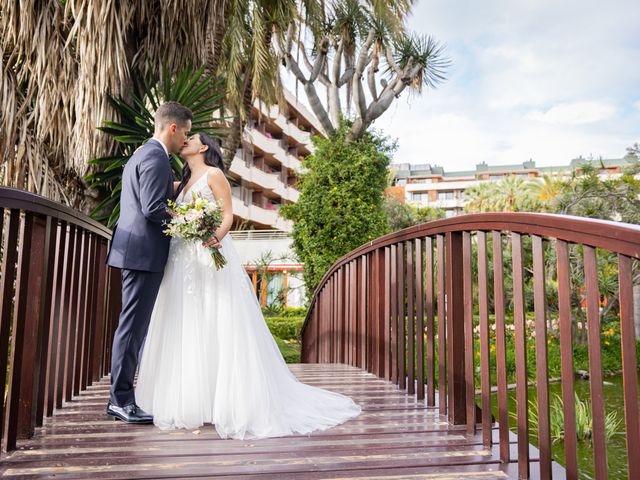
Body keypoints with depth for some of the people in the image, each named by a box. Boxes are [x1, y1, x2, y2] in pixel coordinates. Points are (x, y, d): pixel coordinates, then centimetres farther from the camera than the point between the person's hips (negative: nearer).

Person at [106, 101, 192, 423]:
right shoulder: (156, 157, -11)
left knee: (133, 325, 13)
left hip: (134, 250, 11)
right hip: (144, 252, -11)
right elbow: (153, 208, -20)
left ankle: (120, 397, 21)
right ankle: (122, 400, 3)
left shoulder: (140, 154, 22)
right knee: (133, 325, -5)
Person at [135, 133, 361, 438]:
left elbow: (228, 215, -6)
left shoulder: (214, 174, 2)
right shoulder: (183, 183, 24)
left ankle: (230, 403, -3)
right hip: (184, 263, 7)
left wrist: (217, 236, -27)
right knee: (185, 331, 5)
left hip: (210, 259, -7)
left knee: (217, 328, -8)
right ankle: (190, 402, 12)